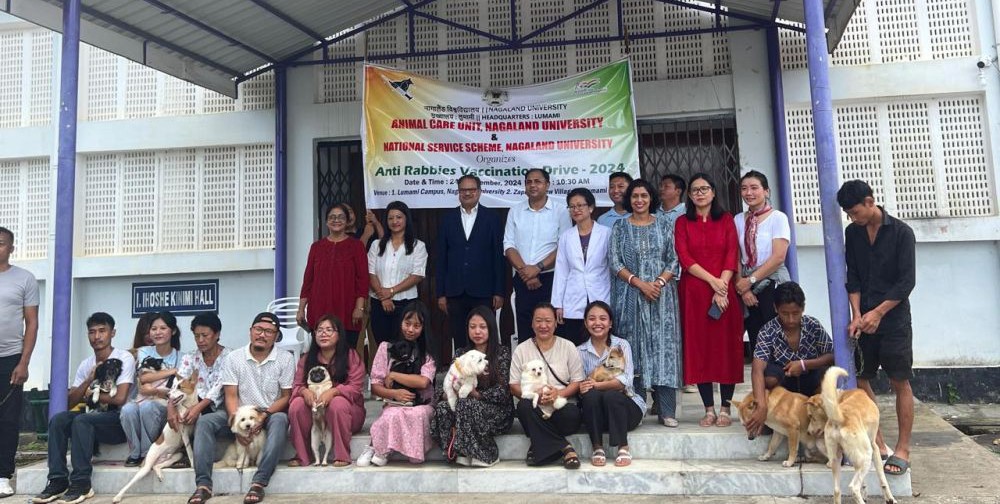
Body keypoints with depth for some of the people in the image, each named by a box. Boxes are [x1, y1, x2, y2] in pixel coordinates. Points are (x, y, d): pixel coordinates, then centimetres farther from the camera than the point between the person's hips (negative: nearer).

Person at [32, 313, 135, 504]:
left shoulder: (124, 358, -10)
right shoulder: (86, 364, 11)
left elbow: (120, 399, -19)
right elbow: (71, 403, 6)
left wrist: (91, 394, -2)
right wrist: (89, 380, -9)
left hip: (119, 420, -7)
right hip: (94, 418, 7)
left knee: (81, 421, -31)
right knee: (58, 420, -17)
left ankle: (81, 483, -25)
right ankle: (58, 481, -16)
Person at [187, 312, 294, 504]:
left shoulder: (285, 359, -5)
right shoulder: (233, 358, 0)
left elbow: (286, 396, -5)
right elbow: (231, 396, -3)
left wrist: (264, 415, -21)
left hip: (270, 414, -2)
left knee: (280, 420, -36)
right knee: (204, 421, -21)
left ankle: (258, 483, -40)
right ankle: (203, 484, -25)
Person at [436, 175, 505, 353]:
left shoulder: (491, 217, 2)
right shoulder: (447, 218, 7)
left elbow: (498, 256, 1)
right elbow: (440, 257, 6)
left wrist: (499, 292, -3)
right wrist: (440, 293, 2)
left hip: (483, 292, -2)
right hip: (455, 292, 2)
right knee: (459, 342, 6)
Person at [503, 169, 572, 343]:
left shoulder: (560, 212, 0)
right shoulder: (515, 211, 10)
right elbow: (509, 246, 4)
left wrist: (538, 268, -13)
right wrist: (524, 270, -9)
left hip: (550, 279, -3)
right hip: (522, 280, 3)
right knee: (524, 333, 5)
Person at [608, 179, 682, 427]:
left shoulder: (665, 224, 8)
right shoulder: (620, 227, 7)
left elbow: (674, 260, 4)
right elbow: (615, 262, 0)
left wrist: (659, 282, -11)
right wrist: (640, 283, -11)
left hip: (662, 293, 0)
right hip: (631, 295, 0)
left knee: (663, 346, -3)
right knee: (634, 347, 0)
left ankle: (666, 411, 1)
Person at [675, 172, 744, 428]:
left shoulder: (726, 219, 9)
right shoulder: (683, 222, 9)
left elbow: (732, 256, -1)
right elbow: (684, 257, -2)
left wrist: (721, 289, -12)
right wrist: (711, 280, -13)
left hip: (723, 291, 0)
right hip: (693, 293, 1)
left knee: (726, 347, 0)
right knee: (698, 348, 0)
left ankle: (725, 408, 7)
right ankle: (709, 409, 7)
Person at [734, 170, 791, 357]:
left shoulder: (778, 217, -4)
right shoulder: (739, 220, 9)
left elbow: (779, 257, -12)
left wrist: (750, 280, -11)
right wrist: (743, 287, -6)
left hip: (772, 283, -4)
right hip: (747, 287, 4)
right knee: (756, 343, 6)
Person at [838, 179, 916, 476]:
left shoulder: (901, 232, -7)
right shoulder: (852, 233, 7)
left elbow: (907, 281, -10)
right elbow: (852, 277, 4)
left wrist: (878, 312, -16)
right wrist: (857, 314, -8)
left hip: (894, 319, -5)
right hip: (864, 318, 5)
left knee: (900, 382, -1)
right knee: (860, 379, 4)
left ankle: (902, 450, 8)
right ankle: (878, 445, 16)